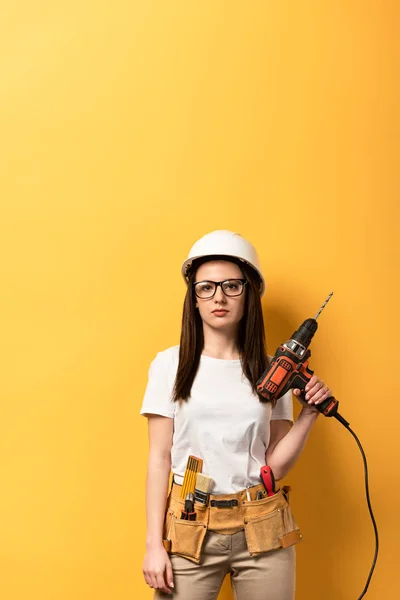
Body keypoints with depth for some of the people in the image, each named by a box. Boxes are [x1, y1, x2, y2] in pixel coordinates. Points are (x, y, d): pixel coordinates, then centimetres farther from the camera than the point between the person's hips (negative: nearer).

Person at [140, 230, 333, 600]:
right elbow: (160, 458, -1)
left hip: (262, 532, 2)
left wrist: (310, 413, -9)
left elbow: (276, 466, 2)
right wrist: (154, 544, -4)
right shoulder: (170, 364, -1)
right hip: (190, 531, -1)